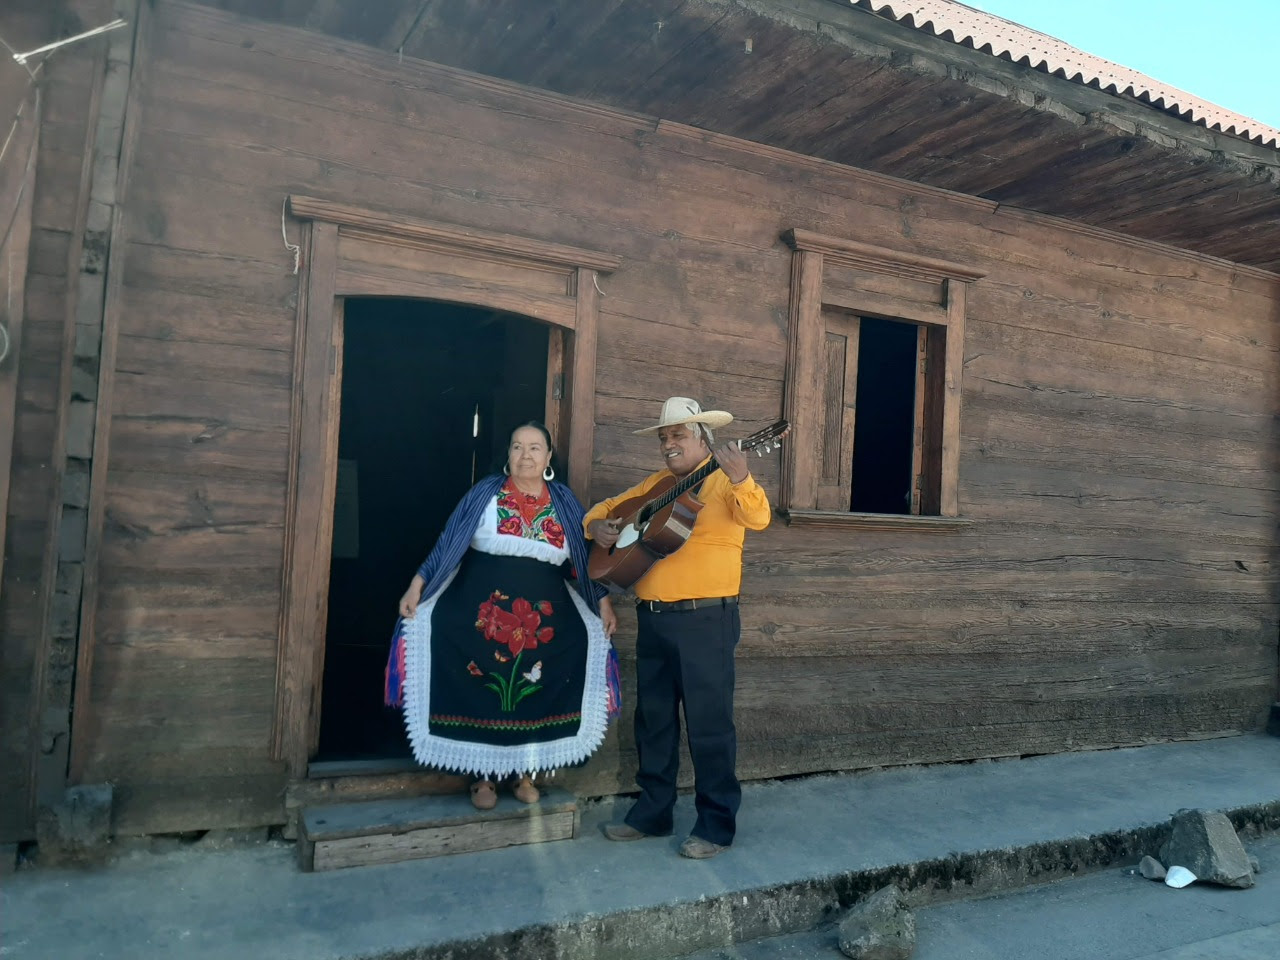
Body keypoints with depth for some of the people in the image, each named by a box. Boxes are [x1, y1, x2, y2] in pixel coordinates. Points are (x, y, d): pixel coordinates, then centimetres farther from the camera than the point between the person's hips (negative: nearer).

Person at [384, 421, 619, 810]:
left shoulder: (564, 502, 7)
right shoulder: (486, 493, 0)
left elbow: (584, 558, 10)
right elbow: (448, 544, -1)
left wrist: (603, 601, 5)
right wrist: (417, 584, -7)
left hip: (543, 618, 2)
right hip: (483, 611, -2)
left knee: (534, 696, 7)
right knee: (483, 692, 4)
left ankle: (524, 773, 24)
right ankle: (484, 777, 18)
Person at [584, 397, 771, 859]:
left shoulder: (725, 481, -4)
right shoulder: (653, 484, 15)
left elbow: (757, 517, -22)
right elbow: (605, 508, 23)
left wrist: (740, 478, -41)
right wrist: (597, 525, 0)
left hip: (705, 620, -7)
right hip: (652, 619, 7)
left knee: (709, 722, -1)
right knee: (653, 719, 15)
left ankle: (716, 824, 11)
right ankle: (652, 812, 29)